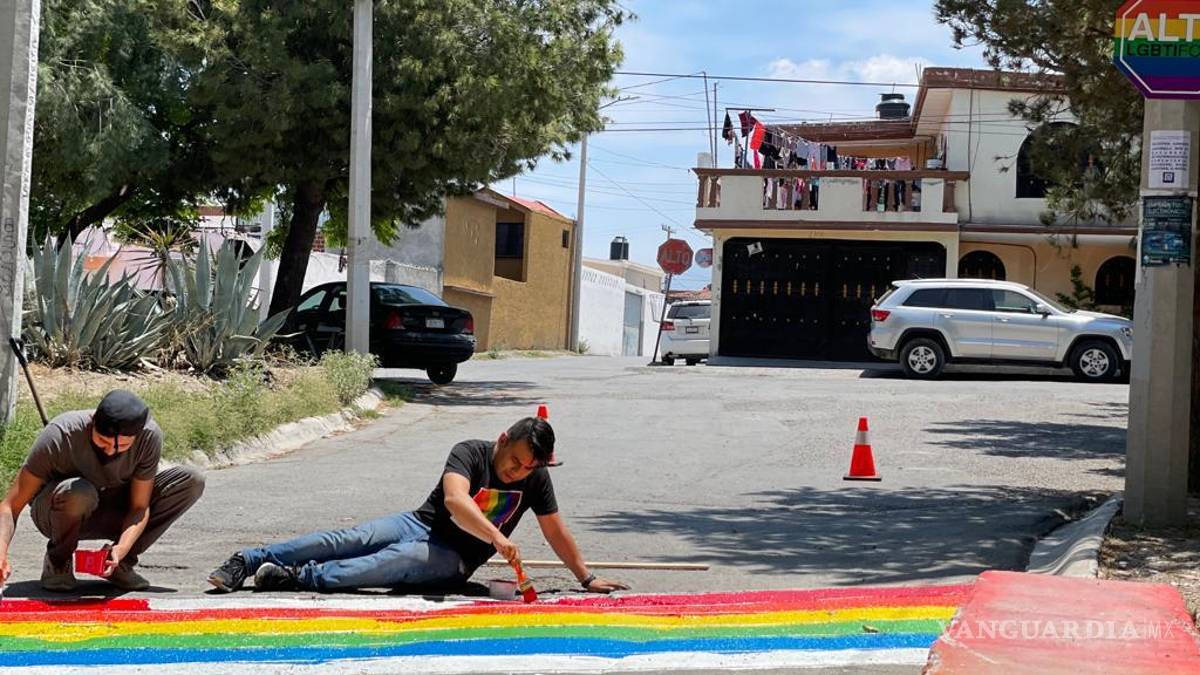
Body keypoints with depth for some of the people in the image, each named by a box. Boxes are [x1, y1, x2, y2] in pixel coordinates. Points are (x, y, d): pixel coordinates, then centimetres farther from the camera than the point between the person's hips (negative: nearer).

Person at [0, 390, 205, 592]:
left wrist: (121, 549, -36)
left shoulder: (150, 436, -23)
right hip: (56, 513, -3)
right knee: (80, 493, -40)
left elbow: (139, 507, -17)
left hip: (111, 516, 3)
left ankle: (120, 563, -7)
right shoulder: (60, 435, -30)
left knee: (192, 481, -16)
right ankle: (57, 561, -9)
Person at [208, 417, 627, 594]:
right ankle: (249, 561, -24)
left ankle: (303, 577, -44)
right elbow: (455, 500, -31)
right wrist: (495, 537, -45)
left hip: (454, 561, 0)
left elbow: (556, 532, 5)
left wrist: (587, 578, 2)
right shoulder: (470, 453, -13)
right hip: (422, 524, 0)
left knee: (398, 559, -32)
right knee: (352, 540, -23)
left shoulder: (536, 479, -4)